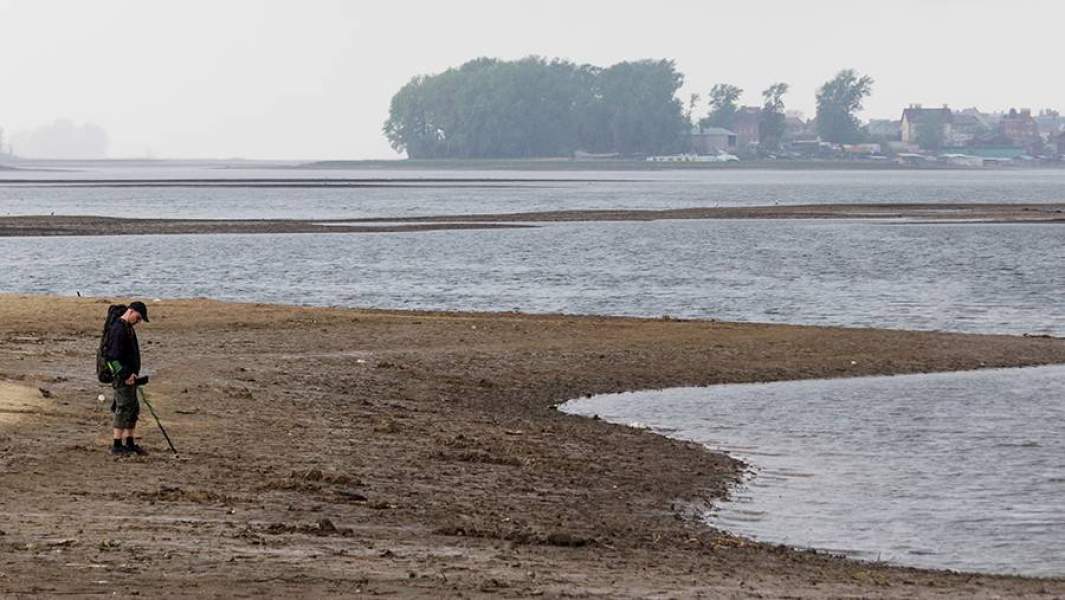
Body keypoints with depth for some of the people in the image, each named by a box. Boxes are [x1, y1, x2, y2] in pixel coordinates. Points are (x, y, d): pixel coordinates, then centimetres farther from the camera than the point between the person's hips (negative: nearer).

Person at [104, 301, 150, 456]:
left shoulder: (128, 328, 16)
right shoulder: (118, 329, -17)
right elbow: (114, 356, -22)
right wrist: (126, 375, -23)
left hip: (129, 376, 11)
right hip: (123, 377, -11)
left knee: (133, 410, 14)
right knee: (124, 409, -9)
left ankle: (129, 443, 21)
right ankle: (116, 446, -7)